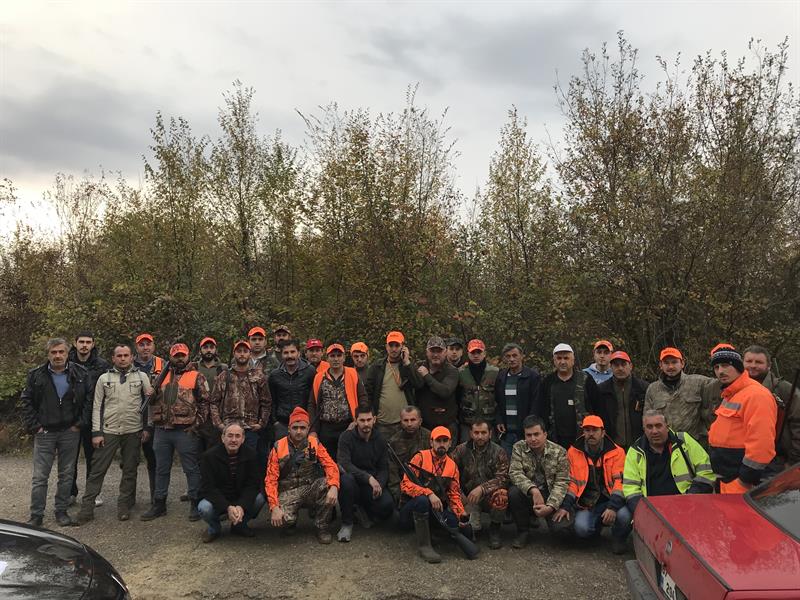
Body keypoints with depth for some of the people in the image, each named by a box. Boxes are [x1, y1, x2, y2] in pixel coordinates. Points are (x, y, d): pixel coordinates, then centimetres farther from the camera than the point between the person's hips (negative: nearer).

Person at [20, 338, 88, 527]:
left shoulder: (80, 374, -2)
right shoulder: (36, 375, -1)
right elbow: (25, 401, 3)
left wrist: (80, 423, -4)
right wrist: (34, 425, -4)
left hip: (70, 432, 1)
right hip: (44, 432, 0)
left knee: (66, 475, 9)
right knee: (39, 476, 3)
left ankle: (62, 511, 21)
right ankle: (36, 515, 13)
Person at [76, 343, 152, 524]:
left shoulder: (141, 376, 5)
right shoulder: (104, 378, 6)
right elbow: (97, 406, 4)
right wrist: (96, 432, -2)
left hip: (133, 431, 0)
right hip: (108, 431, 0)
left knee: (130, 470, 7)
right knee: (98, 470, 0)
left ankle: (124, 506, 19)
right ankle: (87, 507, 8)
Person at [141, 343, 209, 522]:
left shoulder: (196, 377, -1)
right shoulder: (162, 376, 14)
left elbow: (205, 402, -3)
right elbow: (153, 401, 19)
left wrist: (197, 423, -9)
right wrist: (152, 423, 8)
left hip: (185, 431, -5)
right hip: (161, 431, 5)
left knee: (191, 468, 2)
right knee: (161, 469, 13)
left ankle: (195, 504, 11)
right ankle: (159, 505, 24)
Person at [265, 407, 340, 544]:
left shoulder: (314, 444, 0)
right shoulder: (278, 447, -4)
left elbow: (331, 466, -9)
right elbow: (271, 479, -6)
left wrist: (333, 486, -30)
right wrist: (274, 507, -19)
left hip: (311, 489, 1)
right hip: (288, 491, -1)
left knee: (328, 485, -29)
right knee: (281, 519, -30)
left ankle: (321, 526, -7)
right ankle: (291, 520, 11)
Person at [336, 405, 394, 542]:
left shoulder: (380, 440, 3)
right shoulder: (346, 437, -9)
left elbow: (384, 468, 4)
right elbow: (345, 464, -21)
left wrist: (379, 484, -18)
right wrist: (369, 477, -30)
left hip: (374, 483, 2)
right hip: (355, 481, -2)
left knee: (387, 506, -25)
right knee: (347, 479, -37)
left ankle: (364, 509, 14)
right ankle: (347, 524, -15)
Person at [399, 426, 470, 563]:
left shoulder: (452, 466, 6)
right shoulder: (420, 457, -9)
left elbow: (454, 494, 8)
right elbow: (405, 484, -18)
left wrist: (461, 513, -11)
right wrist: (429, 494, -31)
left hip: (435, 511, 4)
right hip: (411, 511, -4)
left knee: (456, 523, -23)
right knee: (422, 500, -37)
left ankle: (430, 530, 7)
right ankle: (424, 545, -23)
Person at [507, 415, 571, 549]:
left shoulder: (559, 452, -7)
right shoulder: (519, 448, -4)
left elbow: (561, 483, -12)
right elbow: (515, 473, -16)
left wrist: (550, 506, -26)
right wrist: (533, 490, -33)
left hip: (550, 495, -2)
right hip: (528, 493, 2)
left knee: (561, 526, -28)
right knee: (513, 492, -31)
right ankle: (522, 531, -6)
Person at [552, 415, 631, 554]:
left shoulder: (617, 452, -3)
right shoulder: (573, 452, 2)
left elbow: (620, 481, -11)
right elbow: (571, 482, 2)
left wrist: (613, 507, -25)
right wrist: (565, 506, -12)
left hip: (609, 500, -1)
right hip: (586, 503, 1)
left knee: (624, 516, -32)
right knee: (581, 528, -26)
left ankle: (618, 539, 5)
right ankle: (597, 526, 14)